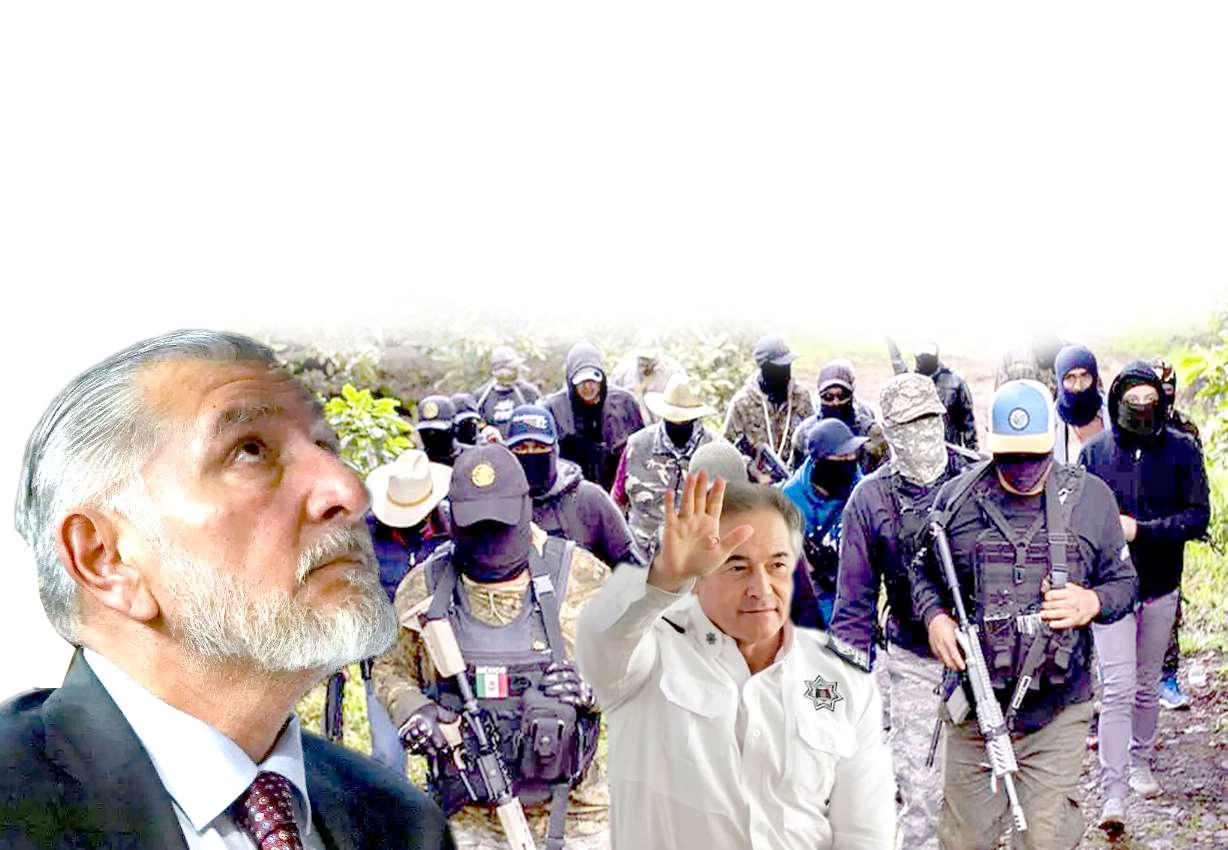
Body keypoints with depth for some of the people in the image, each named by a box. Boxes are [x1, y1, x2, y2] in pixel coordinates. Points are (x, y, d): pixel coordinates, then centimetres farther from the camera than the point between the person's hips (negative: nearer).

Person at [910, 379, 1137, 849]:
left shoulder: (1089, 497, 0)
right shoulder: (956, 497, 0)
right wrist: (934, 616, -7)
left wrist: (1092, 602, -13)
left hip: (1058, 711, -1)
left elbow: (1123, 580, 8)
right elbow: (922, 570, 12)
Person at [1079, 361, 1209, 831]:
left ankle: (1140, 763, 37)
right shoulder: (1094, 452, -5)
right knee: (1118, 688, -9)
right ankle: (1113, 793, -10)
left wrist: (1140, 529, -20)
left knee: (1147, 685, 17)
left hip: (1160, 588, 2)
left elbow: (1198, 516, -9)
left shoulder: (1182, 450, -4)